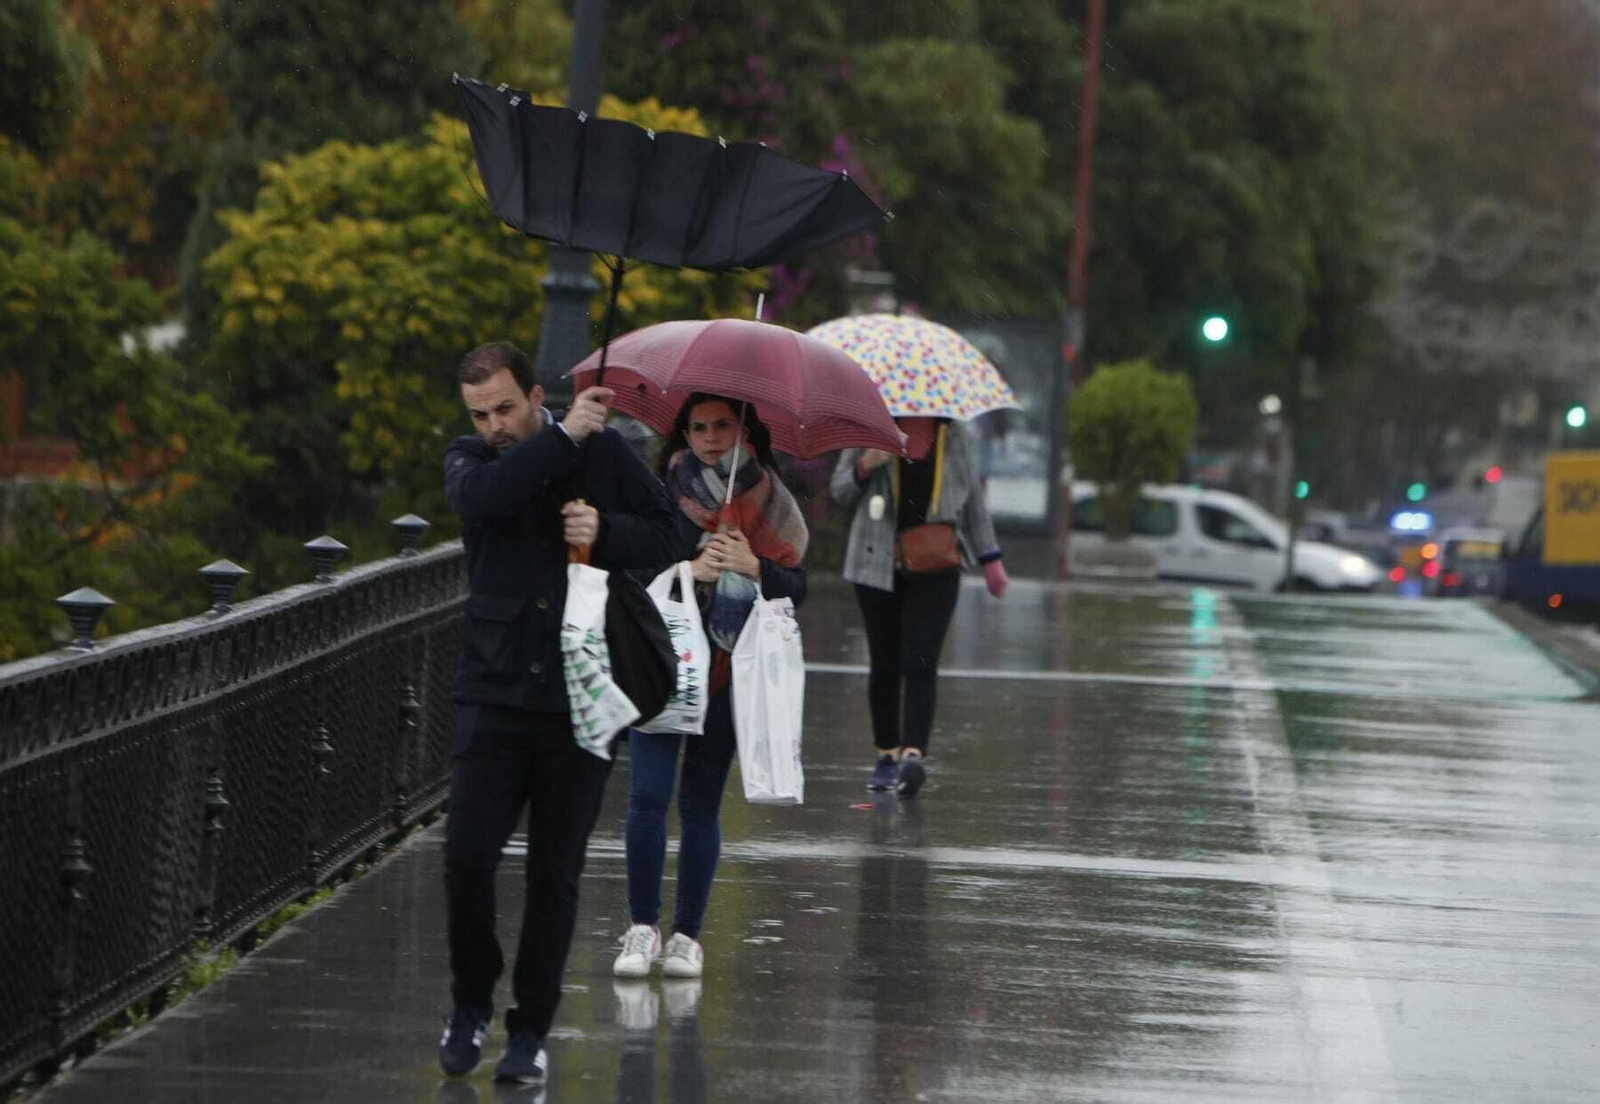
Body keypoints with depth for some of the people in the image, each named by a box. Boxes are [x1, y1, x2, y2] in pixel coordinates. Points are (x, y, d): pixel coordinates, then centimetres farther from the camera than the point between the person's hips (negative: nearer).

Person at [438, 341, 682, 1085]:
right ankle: (471, 1003, 12)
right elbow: (483, 495, -19)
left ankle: (531, 1030, 15)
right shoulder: (468, 460, 5)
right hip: (495, 689, 0)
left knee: (556, 875, 4)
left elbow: (666, 535, 6)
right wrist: (562, 439, -16)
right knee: (467, 852, -11)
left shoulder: (604, 451, 4)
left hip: (581, 695, 0)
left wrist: (604, 531, -12)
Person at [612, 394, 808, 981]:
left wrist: (754, 566, -17)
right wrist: (686, 570, -20)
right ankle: (642, 927, 3)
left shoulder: (769, 502, 5)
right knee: (647, 796, -9)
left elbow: (796, 588, 1)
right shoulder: (662, 497, 2)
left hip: (726, 673, 0)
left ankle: (687, 934, 11)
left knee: (700, 805, 2)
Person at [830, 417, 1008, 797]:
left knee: (920, 663, -14)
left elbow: (972, 498, 17)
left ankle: (914, 754, -23)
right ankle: (887, 754, 18)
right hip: (879, 563, 0)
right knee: (885, 664, 5)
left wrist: (990, 559, 15)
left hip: (935, 566, 0)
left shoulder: (954, 436, 8)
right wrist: (866, 465, -14)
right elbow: (840, 492, 7)